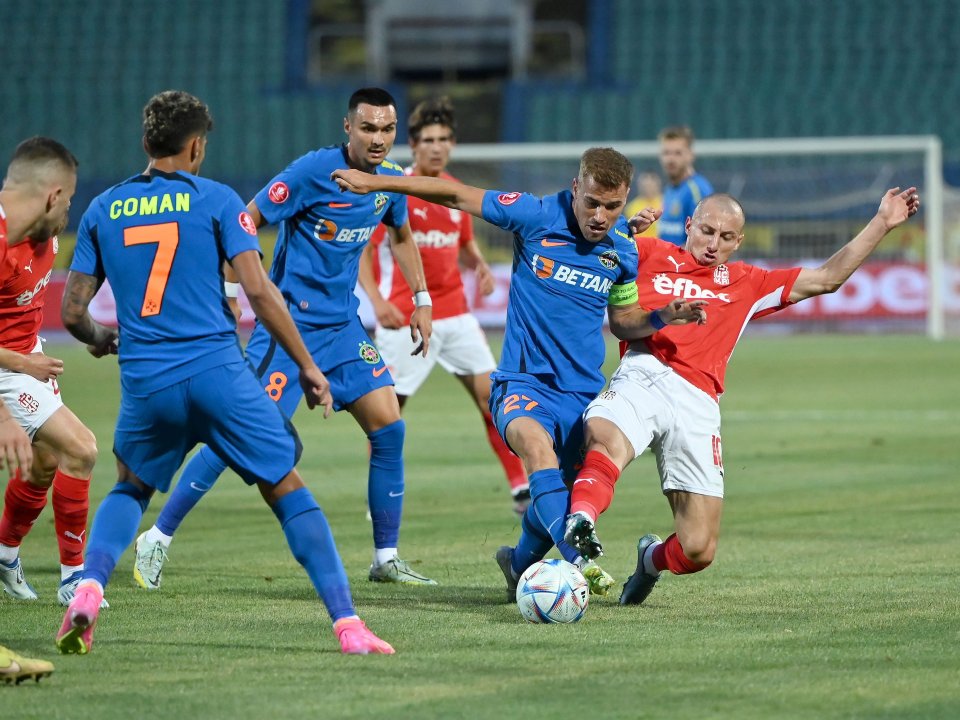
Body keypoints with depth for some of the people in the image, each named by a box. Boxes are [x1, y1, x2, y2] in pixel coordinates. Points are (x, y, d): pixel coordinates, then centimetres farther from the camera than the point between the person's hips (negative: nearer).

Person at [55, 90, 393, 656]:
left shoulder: (103, 210, 10)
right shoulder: (216, 200, 2)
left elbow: (72, 311, 11)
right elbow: (258, 290, -6)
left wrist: (99, 339, 34)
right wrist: (308, 366, 1)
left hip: (144, 381, 3)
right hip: (219, 373, -3)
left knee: (131, 488, 26)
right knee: (288, 490, 5)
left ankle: (89, 588, 0)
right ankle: (348, 625, -3)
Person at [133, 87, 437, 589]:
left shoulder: (391, 180, 3)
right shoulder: (315, 171, -18)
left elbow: (402, 237, 24)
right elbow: (246, 222, -15)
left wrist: (422, 300, 20)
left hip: (343, 323, 7)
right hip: (290, 319, -7)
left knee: (388, 427, -3)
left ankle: (386, 559, 8)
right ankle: (158, 539, 1)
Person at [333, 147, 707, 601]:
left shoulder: (624, 249, 3)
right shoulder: (537, 217, -9)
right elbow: (457, 195, -3)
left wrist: (661, 318, -4)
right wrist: (375, 182, -4)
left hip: (584, 391, 5)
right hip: (523, 380, -5)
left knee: (564, 494, 9)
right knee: (536, 443, -35)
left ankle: (520, 564, 42)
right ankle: (580, 560, -48)